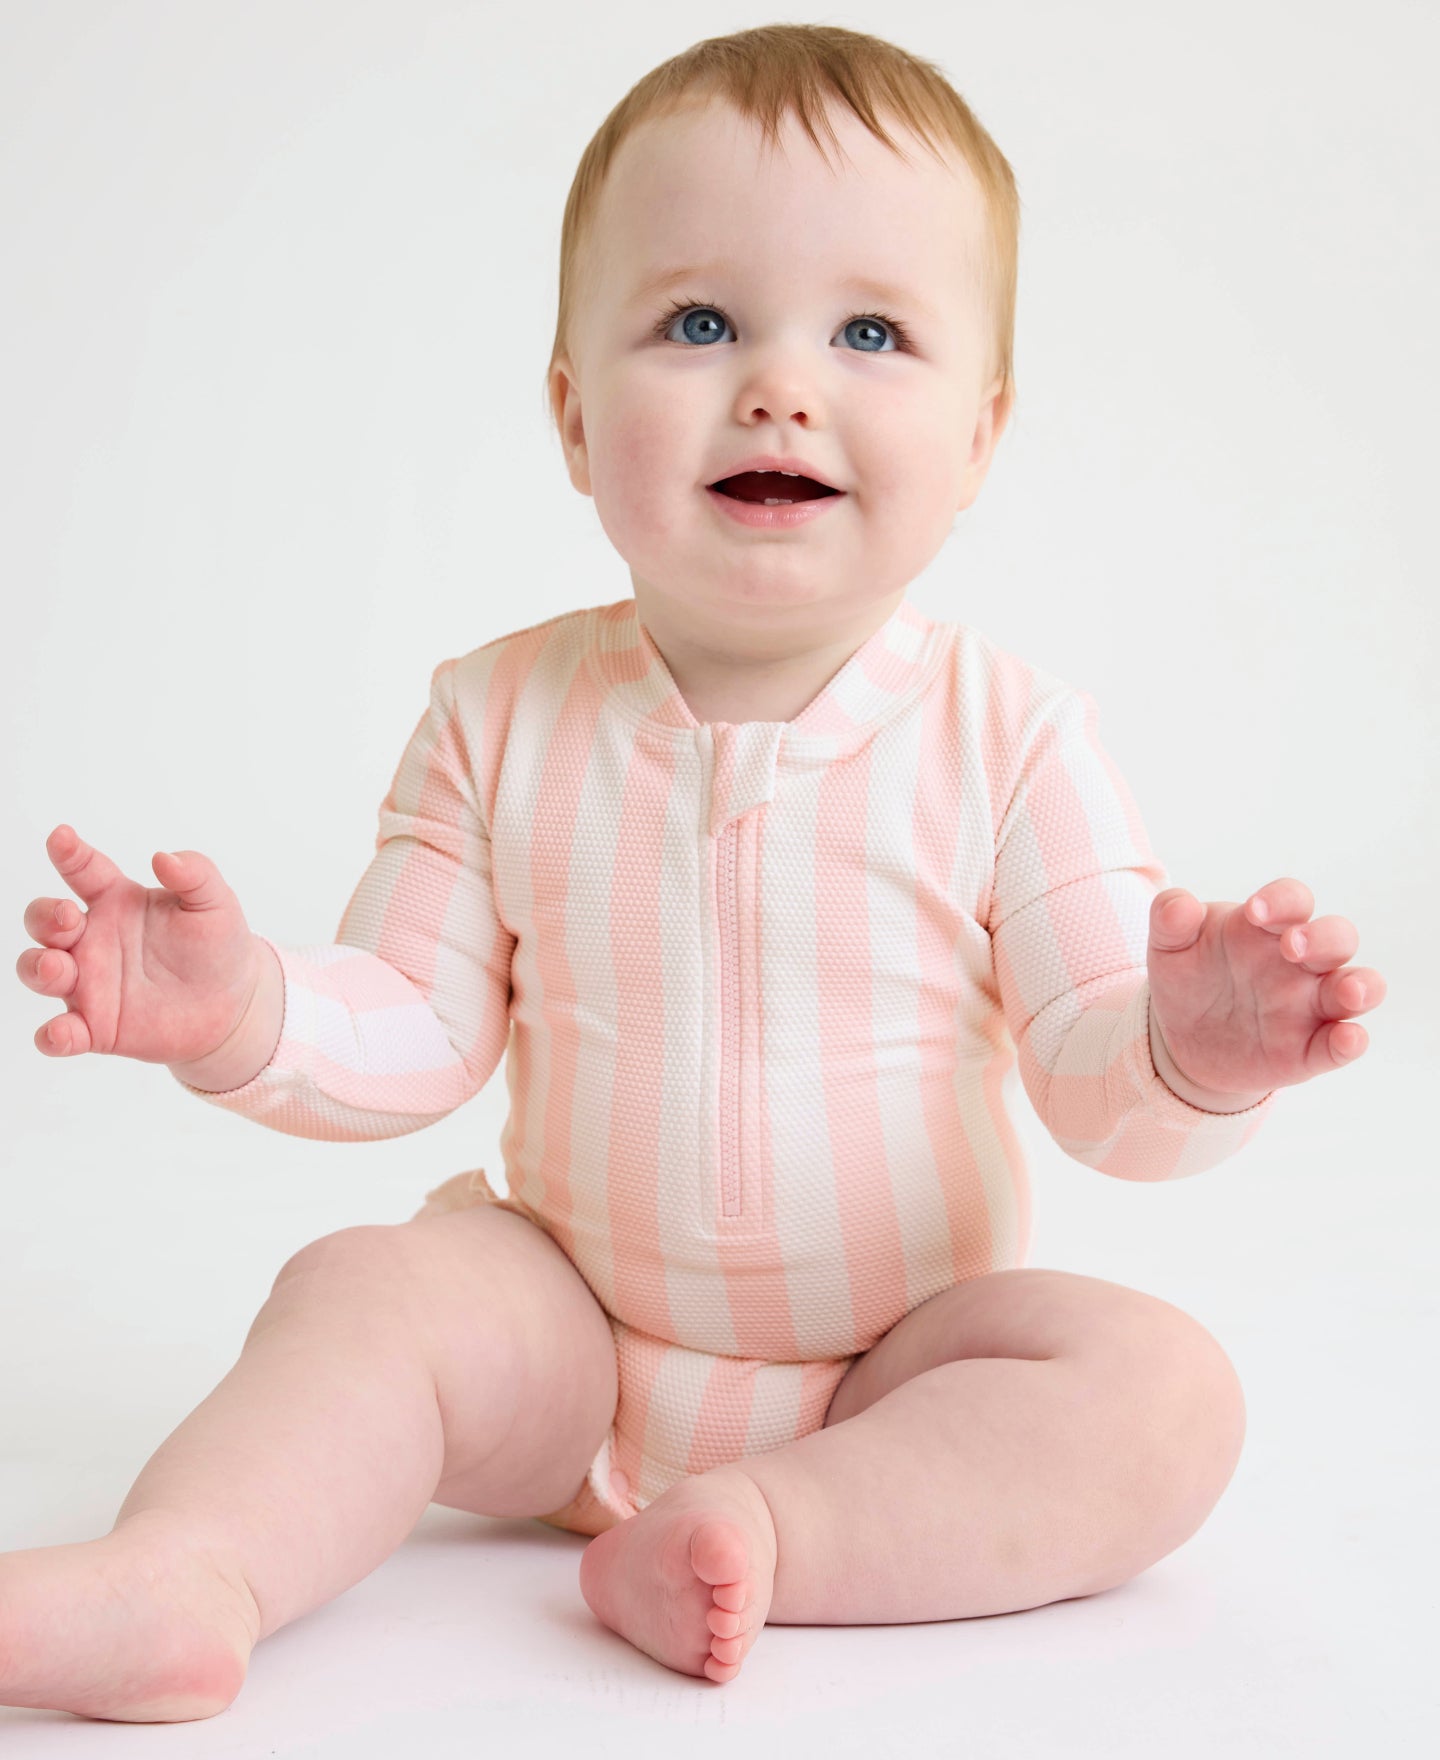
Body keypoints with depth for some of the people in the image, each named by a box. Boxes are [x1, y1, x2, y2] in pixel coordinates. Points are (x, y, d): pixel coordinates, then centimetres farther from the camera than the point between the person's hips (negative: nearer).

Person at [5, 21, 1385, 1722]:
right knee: (359, 1287, -21)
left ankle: (780, 1525, -30)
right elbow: (411, 1035, -4)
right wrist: (244, 1011, -24)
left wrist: (1188, 1054, -35)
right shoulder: (501, 718, -5)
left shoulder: (1007, 733, -11)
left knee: (1166, 1386, -24)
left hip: (901, 1362, -1)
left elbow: (1100, 1089, -11)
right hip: (572, 1339, 2)